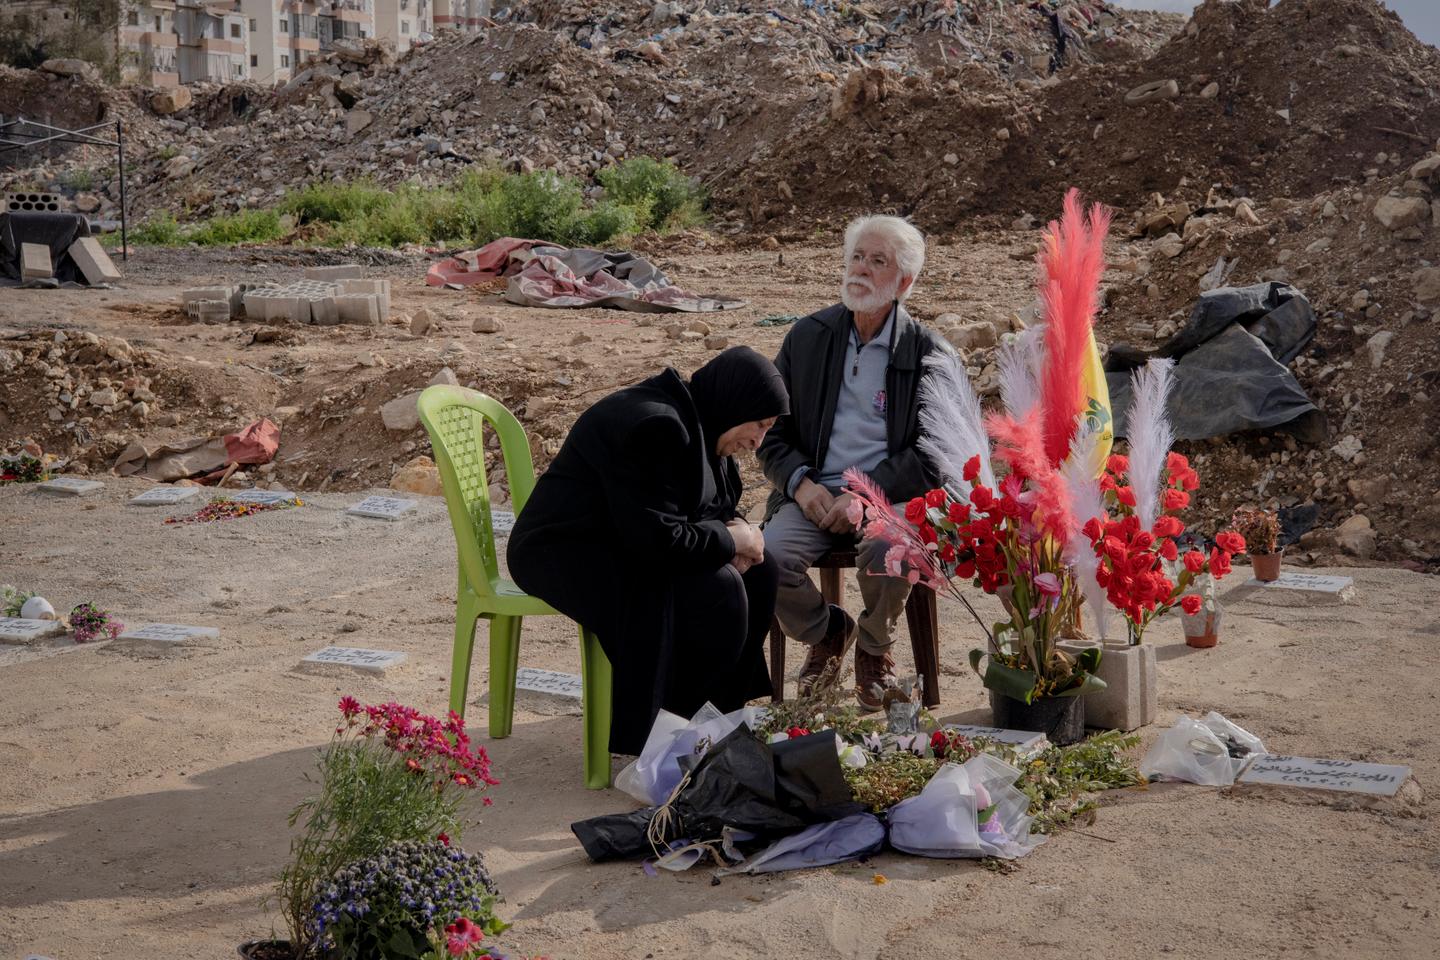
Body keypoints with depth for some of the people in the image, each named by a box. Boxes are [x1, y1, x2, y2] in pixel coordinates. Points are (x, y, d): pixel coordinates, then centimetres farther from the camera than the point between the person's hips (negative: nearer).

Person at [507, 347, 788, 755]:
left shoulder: (698, 425, 6)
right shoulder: (653, 427, -27)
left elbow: (712, 504, 18)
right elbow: (659, 538, -31)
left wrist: (732, 530, -6)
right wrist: (730, 538, -16)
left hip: (623, 544, 11)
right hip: (566, 556, -11)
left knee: (759, 573, 2)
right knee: (716, 591, -26)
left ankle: (721, 710, 10)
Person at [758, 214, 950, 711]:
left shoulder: (929, 354, 1)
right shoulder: (808, 336, 9)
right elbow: (772, 431, 11)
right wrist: (801, 483, -8)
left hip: (892, 497, -2)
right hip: (814, 495, 2)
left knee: (886, 553, -35)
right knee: (770, 554, -27)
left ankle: (874, 647, 1)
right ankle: (826, 631, 8)